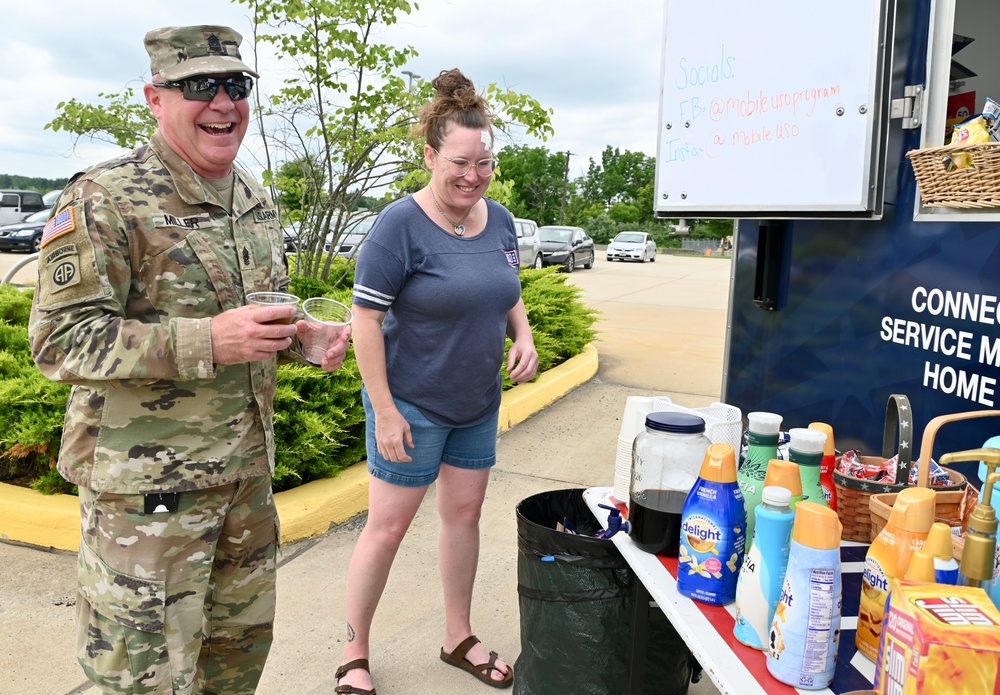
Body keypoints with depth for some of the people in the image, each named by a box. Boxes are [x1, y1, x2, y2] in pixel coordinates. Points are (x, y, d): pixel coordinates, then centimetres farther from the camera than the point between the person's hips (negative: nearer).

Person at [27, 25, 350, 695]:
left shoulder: (256, 199, 9)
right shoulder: (104, 199, -14)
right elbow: (59, 339, -19)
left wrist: (309, 338, -2)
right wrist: (205, 342, -30)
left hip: (247, 465, 7)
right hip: (147, 482, -7)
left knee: (243, 638, 21)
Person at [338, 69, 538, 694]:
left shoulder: (500, 220, 2)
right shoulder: (401, 225, -18)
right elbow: (366, 319, -17)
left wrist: (524, 336, -4)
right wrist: (384, 410, -19)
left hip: (479, 404, 7)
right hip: (412, 406, -6)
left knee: (465, 512, 16)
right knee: (388, 526, 4)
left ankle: (459, 639, 35)